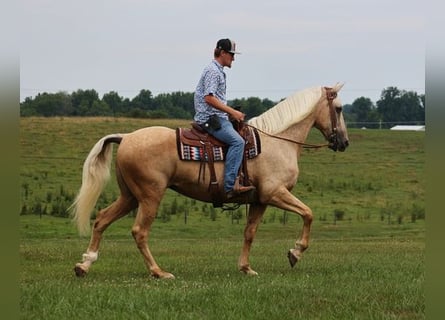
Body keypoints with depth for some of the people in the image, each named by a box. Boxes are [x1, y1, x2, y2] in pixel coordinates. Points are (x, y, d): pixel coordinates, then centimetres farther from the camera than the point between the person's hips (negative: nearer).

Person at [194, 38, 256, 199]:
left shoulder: (218, 71, 21)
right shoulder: (213, 71, -12)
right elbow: (209, 98, -22)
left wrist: (231, 113, 17)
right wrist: (232, 112, -19)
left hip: (217, 117, 11)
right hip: (210, 118, -11)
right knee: (237, 141, -27)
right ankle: (230, 185, -34)